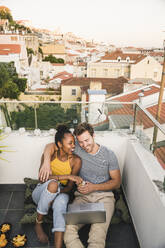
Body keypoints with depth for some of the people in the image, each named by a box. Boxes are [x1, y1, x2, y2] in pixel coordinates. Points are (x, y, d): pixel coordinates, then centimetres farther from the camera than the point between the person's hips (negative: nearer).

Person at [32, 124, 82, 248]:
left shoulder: (76, 160, -14)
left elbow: (69, 187, -11)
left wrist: (54, 196, -27)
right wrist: (67, 176, -36)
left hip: (61, 193, 0)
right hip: (42, 192, 0)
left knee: (61, 201, -37)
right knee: (53, 183, -35)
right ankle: (38, 224, -13)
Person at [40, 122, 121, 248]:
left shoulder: (109, 154, 0)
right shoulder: (77, 148, 1)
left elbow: (117, 182, 4)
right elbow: (51, 145, 4)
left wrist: (94, 187, -10)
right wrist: (46, 161, -17)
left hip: (104, 196, -1)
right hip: (82, 195, 2)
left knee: (98, 234, -29)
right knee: (68, 228, -26)